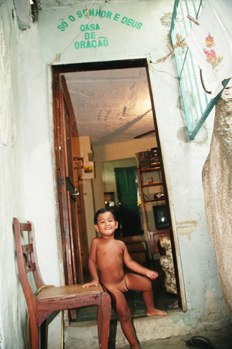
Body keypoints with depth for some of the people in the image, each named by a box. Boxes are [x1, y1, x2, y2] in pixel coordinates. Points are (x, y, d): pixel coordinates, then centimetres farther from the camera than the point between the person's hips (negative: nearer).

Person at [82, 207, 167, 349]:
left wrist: (146, 271, 0)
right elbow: (92, 260, -6)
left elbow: (129, 262, 4)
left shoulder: (121, 244, -3)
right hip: (110, 286, -5)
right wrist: (95, 279, -16)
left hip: (125, 279, 5)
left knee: (147, 284, 8)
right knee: (124, 313, -9)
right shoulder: (96, 242, -13)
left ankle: (150, 309, 36)